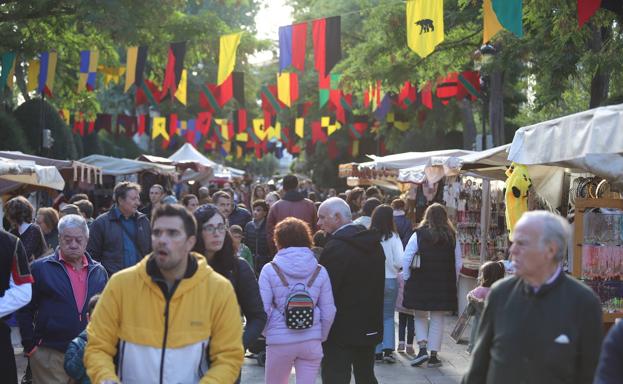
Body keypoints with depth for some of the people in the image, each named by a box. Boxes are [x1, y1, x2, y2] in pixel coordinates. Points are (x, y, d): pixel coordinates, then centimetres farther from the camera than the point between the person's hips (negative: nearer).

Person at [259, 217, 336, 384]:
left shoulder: (270, 270, -5)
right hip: (311, 341, 2)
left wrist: (267, 331, 10)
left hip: (279, 341, -2)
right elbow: (328, 311, 3)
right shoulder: (320, 271, 3)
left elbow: (263, 309, -8)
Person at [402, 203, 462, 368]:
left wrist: (407, 279, 4)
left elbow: (406, 260, -7)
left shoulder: (418, 235, -5)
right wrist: (452, 282, 15)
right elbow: (458, 264, 3)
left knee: (420, 316, 14)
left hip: (420, 284, -1)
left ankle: (422, 348, -2)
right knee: (438, 319, 9)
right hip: (444, 285, 1)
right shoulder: (452, 237, 0)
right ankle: (433, 356, 10)